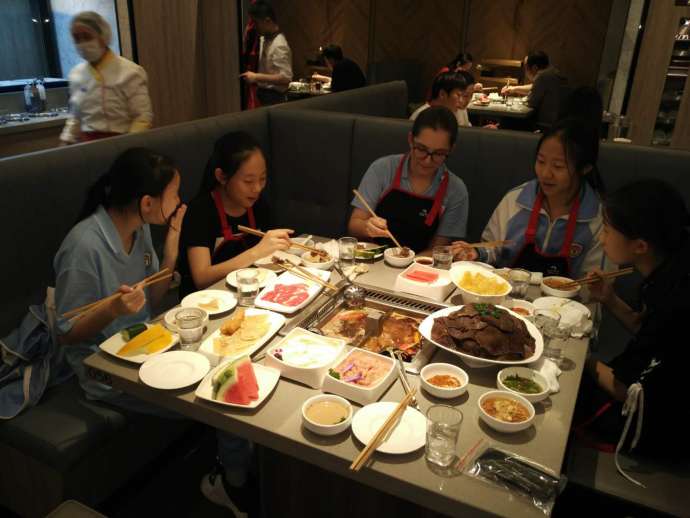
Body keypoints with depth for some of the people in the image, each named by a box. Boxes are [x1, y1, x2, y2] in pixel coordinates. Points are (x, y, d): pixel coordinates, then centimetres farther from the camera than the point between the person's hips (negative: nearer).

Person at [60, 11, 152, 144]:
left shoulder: (130, 72, -6)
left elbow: (143, 117, -8)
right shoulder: (76, 74, 12)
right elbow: (75, 116, 20)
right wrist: (66, 144, 10)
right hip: (86, 144, 4)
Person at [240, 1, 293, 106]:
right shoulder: (263, 39, 6)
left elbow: (286, 77, -26)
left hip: (273, 98, -9)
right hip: (262, 95, 9)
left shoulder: (279, 45, -20)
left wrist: (256, 77, -23)